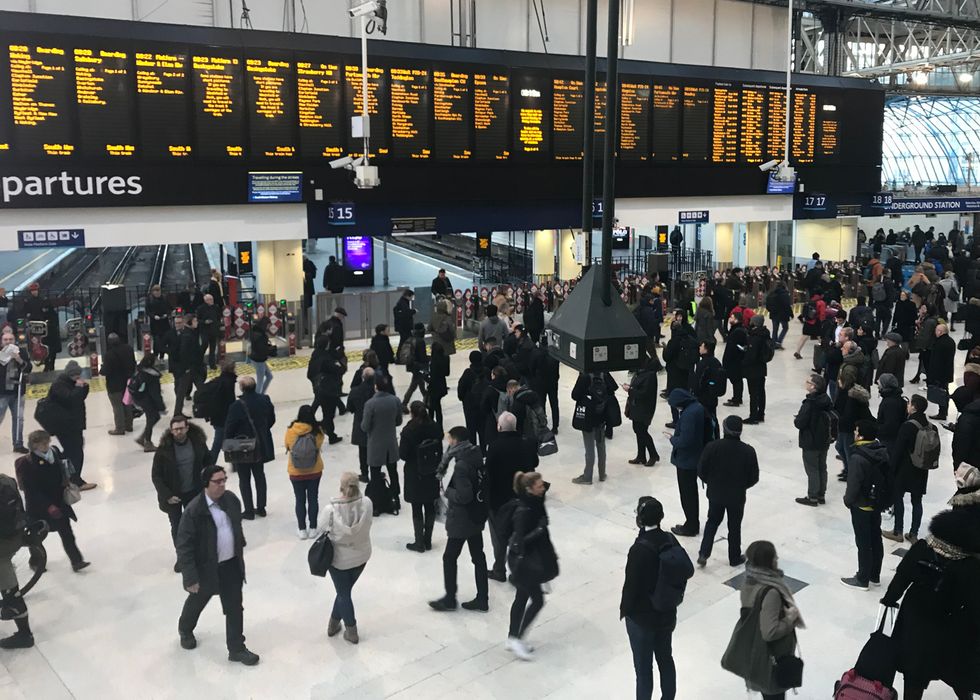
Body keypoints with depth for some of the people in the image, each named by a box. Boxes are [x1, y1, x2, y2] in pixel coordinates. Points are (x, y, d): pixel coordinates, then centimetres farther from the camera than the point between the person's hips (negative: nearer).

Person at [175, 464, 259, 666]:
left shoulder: (231, 499, -8)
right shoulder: (194, 510, -26)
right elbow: (184, 547, -21)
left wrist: (239, 550, 18)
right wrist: (191, 577, -20)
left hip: (232, 565, 4)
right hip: (206, 568, -3)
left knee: (234, 608, 9)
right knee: (196, 602, 23)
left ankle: (236, 649, 24)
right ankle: (185, 629, 54)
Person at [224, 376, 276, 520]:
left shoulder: (237, 406, -25)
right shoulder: (265, 400, -7)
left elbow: (229, 429, -17)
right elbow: (271, 420, 5)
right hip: (261, 446, 5)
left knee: (244, 480, 9)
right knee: (260, 476, 19)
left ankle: (249, 511, 16)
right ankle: (261, 508, 26)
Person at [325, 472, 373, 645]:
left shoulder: (332, 509, -26)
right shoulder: (367, 503, -20)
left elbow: (325, 532, -11)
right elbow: (365, 526, -4)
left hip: (339, 557, -3)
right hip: (362, 554, 3)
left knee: (343, 593, 19)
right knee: (345, 590, 24)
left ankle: (351, 631, 31)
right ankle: (334, 623, 41)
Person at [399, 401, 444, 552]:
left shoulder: (409, 430, -19)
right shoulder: (435, 427, -5)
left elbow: (402, 455, -15)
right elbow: (440, 450, 3)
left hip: (414, 474, -4)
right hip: (431, 473, 5)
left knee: (417, 509, 6)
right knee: (430, 507, 14)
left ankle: (419, 543, 13)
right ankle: (427, 541, 24)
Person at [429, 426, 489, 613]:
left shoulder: (462, 466, -25)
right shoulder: (476, 458, 1)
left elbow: (463, 496, -29)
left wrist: (448, 491, -10)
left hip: (462, 520, -9)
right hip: (477, 517, 9)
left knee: (449, 558, 9)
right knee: (478, 557, 15)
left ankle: (450, 599, 21)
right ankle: (482, 599, 23)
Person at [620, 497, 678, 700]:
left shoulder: (639, 549, -29)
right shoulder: (670, 540, -8)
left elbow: (631, 585, -21)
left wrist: (625, 609, -3)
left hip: (642, 618, -6)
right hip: (667, 613, 6)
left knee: (643, 667, 11)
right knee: (665, 659, 23)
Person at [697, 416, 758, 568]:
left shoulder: (712, 447, -18)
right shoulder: (748, 451, -17)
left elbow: (701, 471, -9)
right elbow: (754, 478, -9)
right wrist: (742, 486, 11)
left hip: (715, 494, 1)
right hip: (737, 496, -1)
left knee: (712, 522, 21)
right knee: (734, 526, 16)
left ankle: (704, 553, 14)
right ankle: (735, 558, 30)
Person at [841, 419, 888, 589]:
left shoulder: (857, 458, -29)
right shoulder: (883, 451, -5)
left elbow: (853, 486, -25)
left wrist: (848, 500, -7)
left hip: (861, 506, -8)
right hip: (877, 503, 8)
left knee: (863, 543, 5)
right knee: (876, 539, 18)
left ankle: (862, 579, 18)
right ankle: (874, 576, 32)